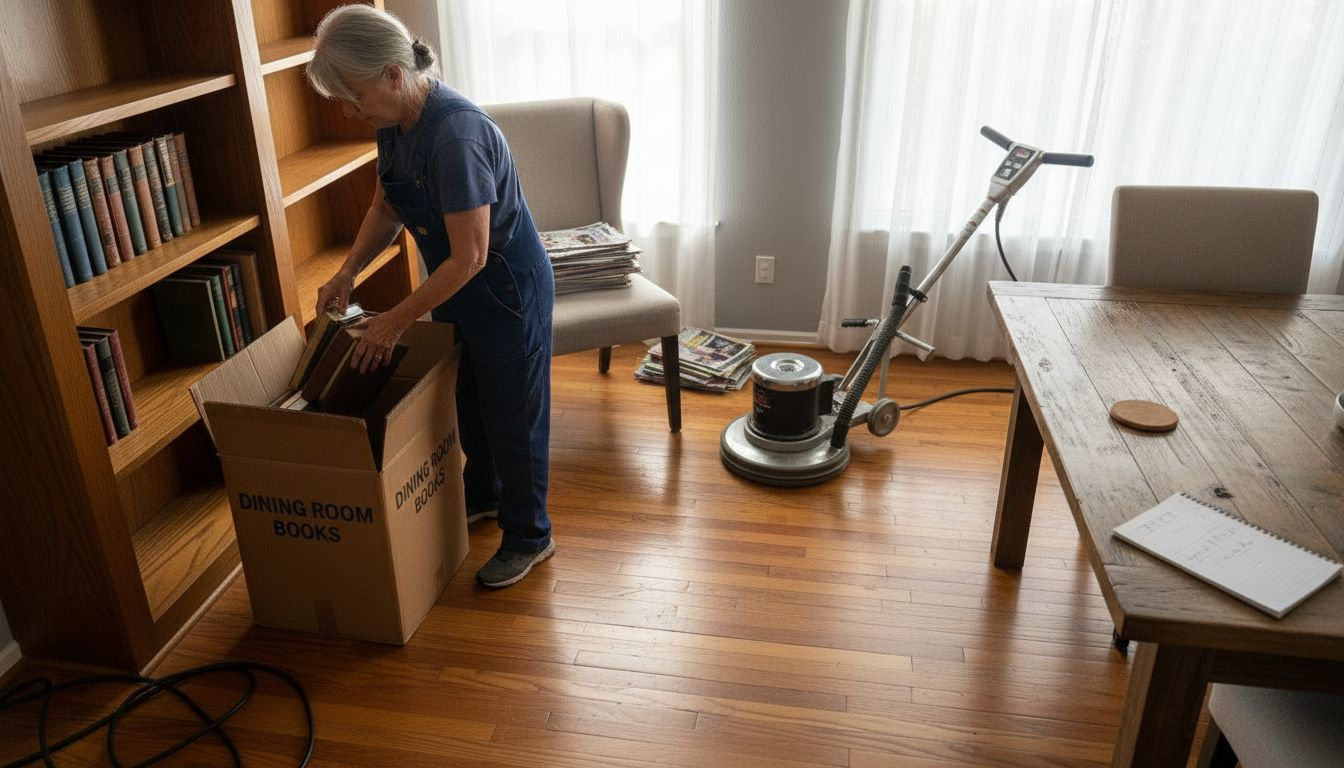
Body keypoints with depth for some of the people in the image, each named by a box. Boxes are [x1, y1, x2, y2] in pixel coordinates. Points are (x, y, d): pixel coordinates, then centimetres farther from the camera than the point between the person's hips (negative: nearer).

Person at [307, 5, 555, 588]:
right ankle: (483, 496, 48)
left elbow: (470, 257, -30)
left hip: (507, 289, -8)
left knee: (512, 414, 7)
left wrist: (394, 322, -22)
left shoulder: (455, 133, -32)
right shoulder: (395, 123, -4)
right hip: (456, 289, 9)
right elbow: (386, 205, 13)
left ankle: (529, 537, 26)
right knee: (468, 402, 24)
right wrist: (348, 271, 0)